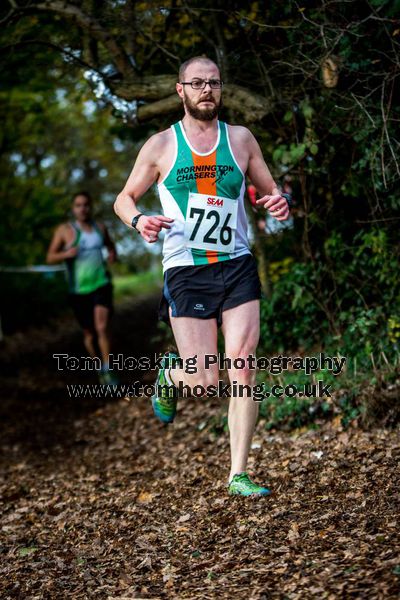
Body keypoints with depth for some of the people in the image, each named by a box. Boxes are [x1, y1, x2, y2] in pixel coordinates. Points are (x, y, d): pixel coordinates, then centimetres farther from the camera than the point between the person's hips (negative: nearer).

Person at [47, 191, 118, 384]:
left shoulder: (100, 228, 6)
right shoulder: (64, 230, -2)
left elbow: (110, 245, 25)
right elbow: (50, 258, -3)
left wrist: (113, 254, 3)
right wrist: (66, 254, -22)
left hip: (101, 284, 0)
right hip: (78, 290, 0)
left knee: (102, 327, -20)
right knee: (89, 334, 9)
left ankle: (107, 370, -11)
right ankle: (99, 368, 32)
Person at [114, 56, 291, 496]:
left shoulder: (241, 139, 10)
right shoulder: (161, 145, 5)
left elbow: (271, 191, 17)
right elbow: (123, 198, 12)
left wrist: (279, 202, -8)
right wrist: (138, 220, -11)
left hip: (237, 266, 2)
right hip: (186, 271, -2)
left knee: (242, 370, -8)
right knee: (205, 380, -6)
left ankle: (238, 474, 3)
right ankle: (169, 374, 32)